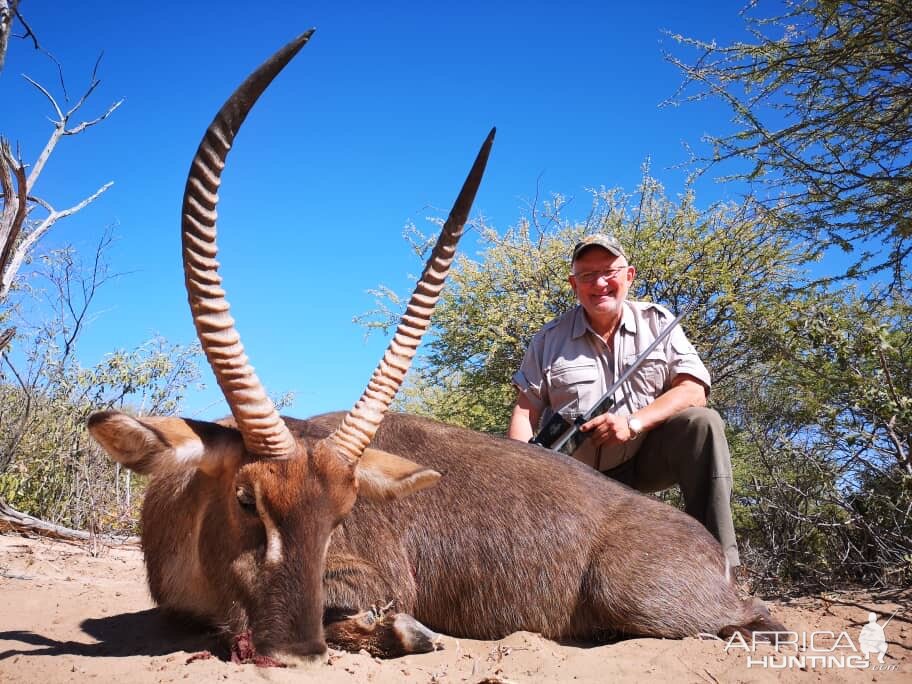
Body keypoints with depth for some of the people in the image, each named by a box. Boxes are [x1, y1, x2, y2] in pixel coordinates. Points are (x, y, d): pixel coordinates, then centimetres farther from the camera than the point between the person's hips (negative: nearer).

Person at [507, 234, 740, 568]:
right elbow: (525, 411, 0)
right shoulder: (549, 339, 2)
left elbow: (694, 390, -7)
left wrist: (634, 422, -22)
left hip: (646, 458, 1)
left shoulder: (658, 323, 2)